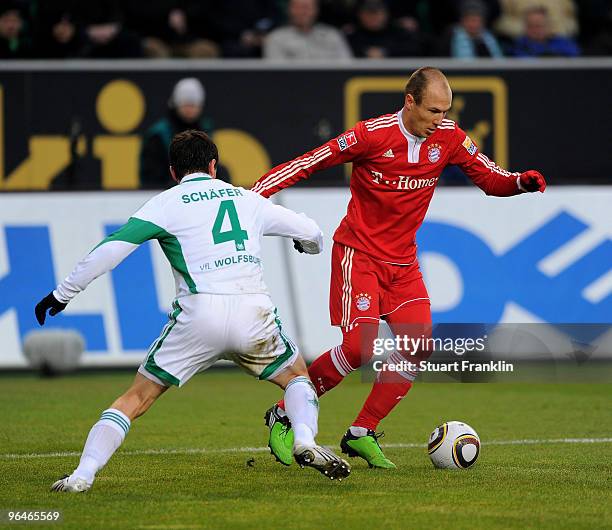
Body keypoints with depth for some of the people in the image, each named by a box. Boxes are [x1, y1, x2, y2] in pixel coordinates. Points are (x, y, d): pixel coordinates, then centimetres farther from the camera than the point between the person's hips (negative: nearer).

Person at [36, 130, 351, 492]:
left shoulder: (167, 204, 8)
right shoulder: (248, 199, 19)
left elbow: (112, 249, -2)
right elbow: (311, 231, 31)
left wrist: (63, 294, 6)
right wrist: (312, 244, 56)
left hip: (199, 316, -2)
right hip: (254, 311, 2)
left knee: (135, 400, 9)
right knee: (298, 378, 27)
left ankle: (83, 475, -4)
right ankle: (305, 441, -1)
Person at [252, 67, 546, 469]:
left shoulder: (448, 138, -2)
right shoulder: (372, 135, -16)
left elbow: (490, 178, 3)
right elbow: (310, 163, -11)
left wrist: (522, 182, -19)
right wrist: (254, 193, -18)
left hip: (402, 261, 6)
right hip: (359, 252, -6)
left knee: (419, 346, -8)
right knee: (359, 347, -18)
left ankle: (362, 435, 5)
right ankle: (284, 417, 0)